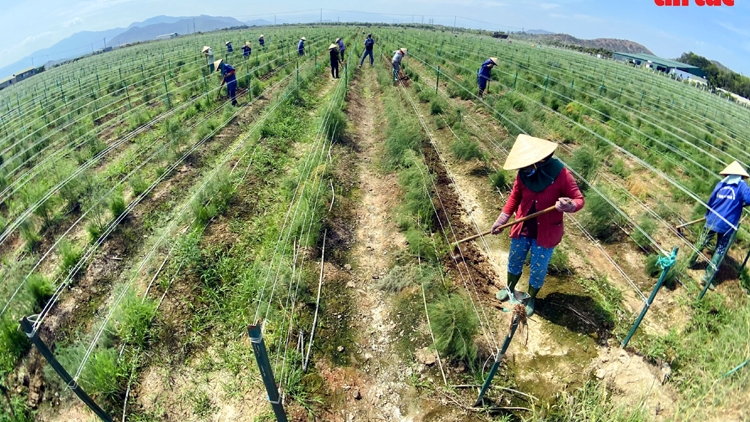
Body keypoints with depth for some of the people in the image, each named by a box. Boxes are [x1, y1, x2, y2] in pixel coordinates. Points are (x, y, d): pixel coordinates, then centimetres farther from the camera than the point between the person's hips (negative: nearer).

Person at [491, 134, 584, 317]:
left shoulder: (561, 174, -23)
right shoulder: (524, 174, -13)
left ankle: (530, 299, 41)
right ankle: (510, 289, 50)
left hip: (546, 234, -3)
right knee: (514, 261, 22)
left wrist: (569, 206, -38)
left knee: (538, 270, 14)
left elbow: (579, 199, -14)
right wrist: (502, 219, -1)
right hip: (522, 229, 3)